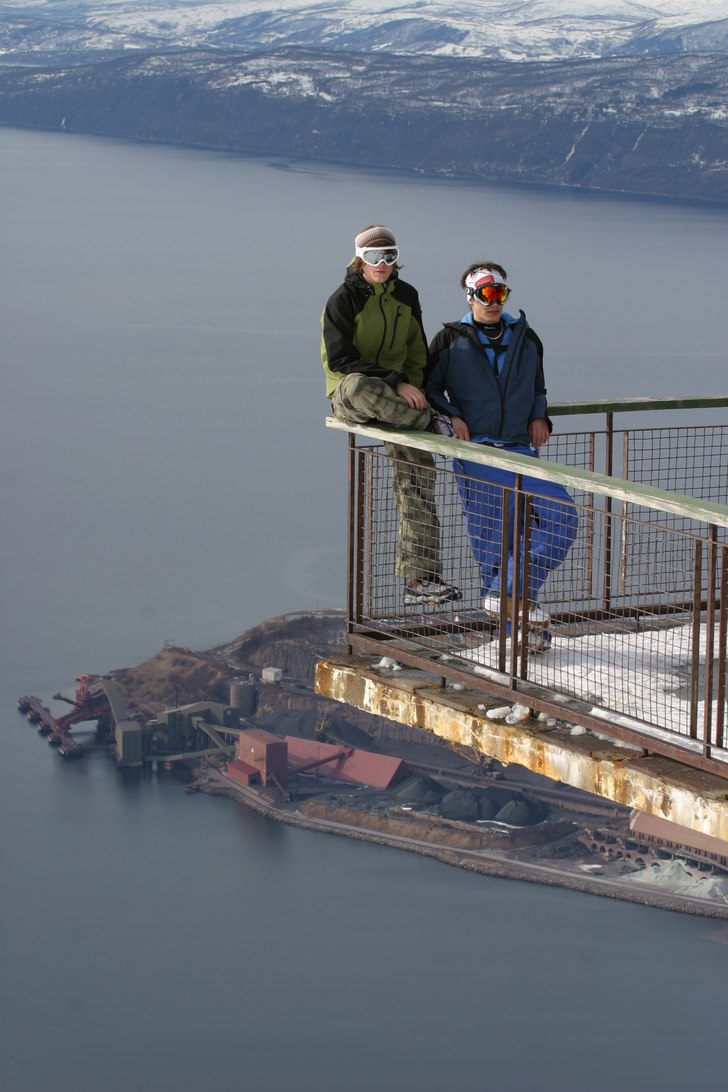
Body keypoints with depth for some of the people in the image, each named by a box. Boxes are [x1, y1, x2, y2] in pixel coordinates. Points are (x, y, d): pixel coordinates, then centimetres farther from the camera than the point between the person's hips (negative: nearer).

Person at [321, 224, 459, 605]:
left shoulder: (406, 296, 10)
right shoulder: (343, 300, -8)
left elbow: (417, 354, 18)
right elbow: (341, 360, -16)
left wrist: (412, 389, -2)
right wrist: (396, 383, -24)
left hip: (395, 399, 5)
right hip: (348, 397, -5)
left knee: (416, 473, -9)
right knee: (359, 385, -43)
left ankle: (420, 577, -8)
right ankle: (429, 423, -22)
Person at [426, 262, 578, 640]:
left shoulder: (526, 339, 16)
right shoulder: (451, 340, 5)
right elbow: (429, 387, 8)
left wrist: (539, 416, 8)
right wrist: (451, 416, -9)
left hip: (520, 449, 4)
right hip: (475, 450, -4)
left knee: (561, 517, -13)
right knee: (492, 537, -8)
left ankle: (508, 590, -2)